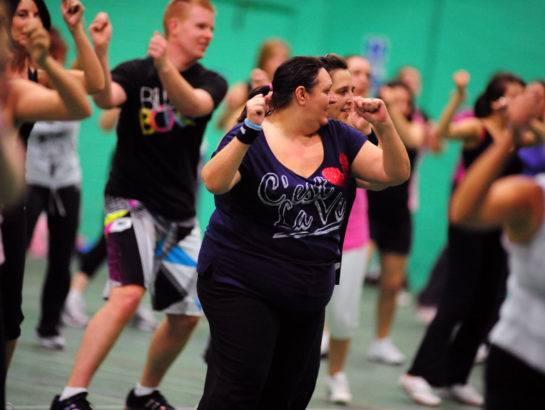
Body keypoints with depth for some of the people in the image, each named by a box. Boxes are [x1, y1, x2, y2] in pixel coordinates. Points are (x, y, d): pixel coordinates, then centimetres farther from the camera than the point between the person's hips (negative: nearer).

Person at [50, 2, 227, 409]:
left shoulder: (212, 83, 3)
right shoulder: (136, 73, -7)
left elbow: (193, 104, -21)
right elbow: (105, 98, -29)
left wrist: (164, 66, -40)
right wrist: (100, 51, -47)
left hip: (181, 215, 6)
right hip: (133, 203, -6)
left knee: (187, 315, 12)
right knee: (127, 295, -25)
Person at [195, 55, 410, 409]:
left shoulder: (338, 138, 7)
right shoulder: (252, 139, -9)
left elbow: (396, 174, 3)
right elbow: (214, 182, -25)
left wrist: (384, 126, -13)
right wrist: (249, 131, -35)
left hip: (308, 296, 6)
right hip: (241, 286, -6)